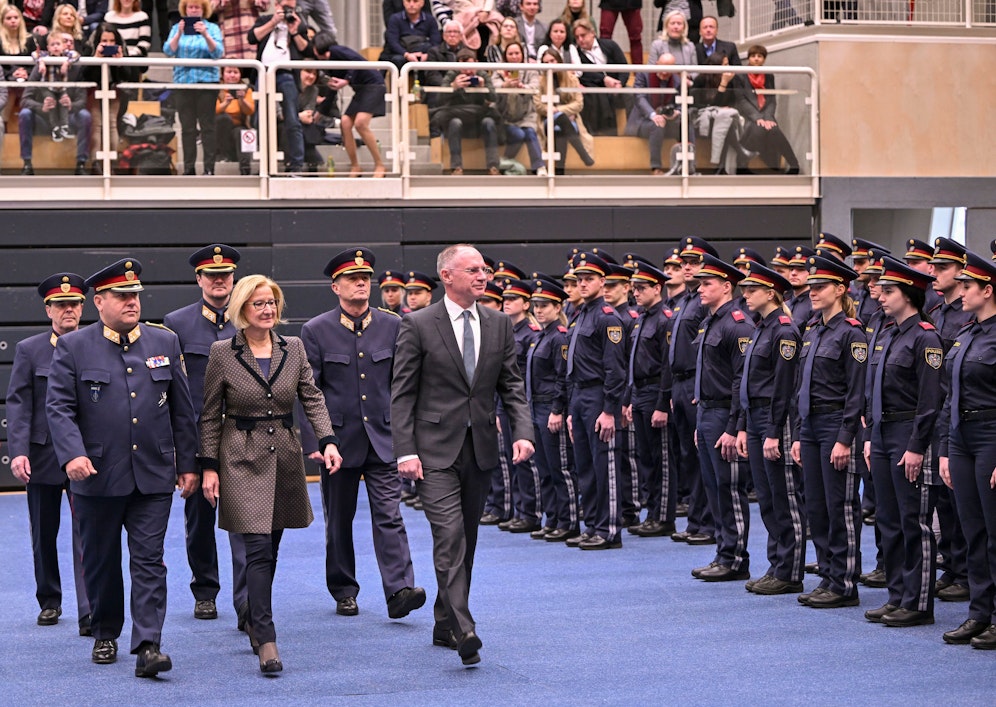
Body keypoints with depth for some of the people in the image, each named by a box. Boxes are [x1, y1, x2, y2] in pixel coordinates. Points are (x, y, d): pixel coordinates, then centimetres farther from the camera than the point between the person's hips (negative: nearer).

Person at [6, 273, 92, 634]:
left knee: (87, 536, -9)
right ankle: (49, 602, 29)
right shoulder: (29, 350, 3)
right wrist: (18, 452, -12)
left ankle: (88, 612, -10)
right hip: (42, 456, 2)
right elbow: (18, 404, -2)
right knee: (44, 536, 13)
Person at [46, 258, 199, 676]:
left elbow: (182, 410, 10)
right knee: (101, 560, 12)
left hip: (153, 476, 1)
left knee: (149, 560, -5)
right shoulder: (73, 347, 0)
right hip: (97, 477, -1)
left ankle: (148, 645, -7)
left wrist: (188, 464, 8)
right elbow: (58, 406, -6)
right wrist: (72, 453, -21)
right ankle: (105, 634, 29)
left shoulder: (165, 343, 8)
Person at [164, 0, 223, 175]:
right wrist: (179, 34, -19)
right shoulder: (177, 28, 10)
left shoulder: (212, 28, 5)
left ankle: (209, 167, -3)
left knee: (207, 126, -4)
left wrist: (205, 35, -24)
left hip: (206, 80, -2)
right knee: (187, 127, 2)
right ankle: (188, 167, 5)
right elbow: (168, 51, -4)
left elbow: (218, 53, -9)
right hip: (183, 80, 2)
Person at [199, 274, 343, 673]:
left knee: (270, 548, 11)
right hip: (242, 459, -4)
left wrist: (328, 441, -12)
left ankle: (256, 624, 27)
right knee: (258, 549, -12)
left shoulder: (293, 348, 5)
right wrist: (209, 466, -5)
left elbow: (312, 399, 3)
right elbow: (210, 415, -1)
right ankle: (266, 641, -13)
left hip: (285, 456, 4)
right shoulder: (222, 353, -4)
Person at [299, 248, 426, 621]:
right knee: (339, 520, 10)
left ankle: (399, 591, -14)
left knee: (389, 516, -9)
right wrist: (312, 442, -10)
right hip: (338, 440, 0)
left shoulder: (392, 326, 3)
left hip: (382, 438, 0)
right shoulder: (316, 331, -2)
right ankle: (344, 592, 22)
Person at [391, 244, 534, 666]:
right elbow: (402, 393, -5)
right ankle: (464, 632, -20)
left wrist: (522, 431, -7)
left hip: (480, 448, 5)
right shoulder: (418, 326, -5)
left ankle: (445, 626, 24)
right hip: (436, 449, -5)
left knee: (466, 540, 12)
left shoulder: (499, 325, 8)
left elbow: (512, 386, 10)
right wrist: (405, 451, -13)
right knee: (450, 536, -15)